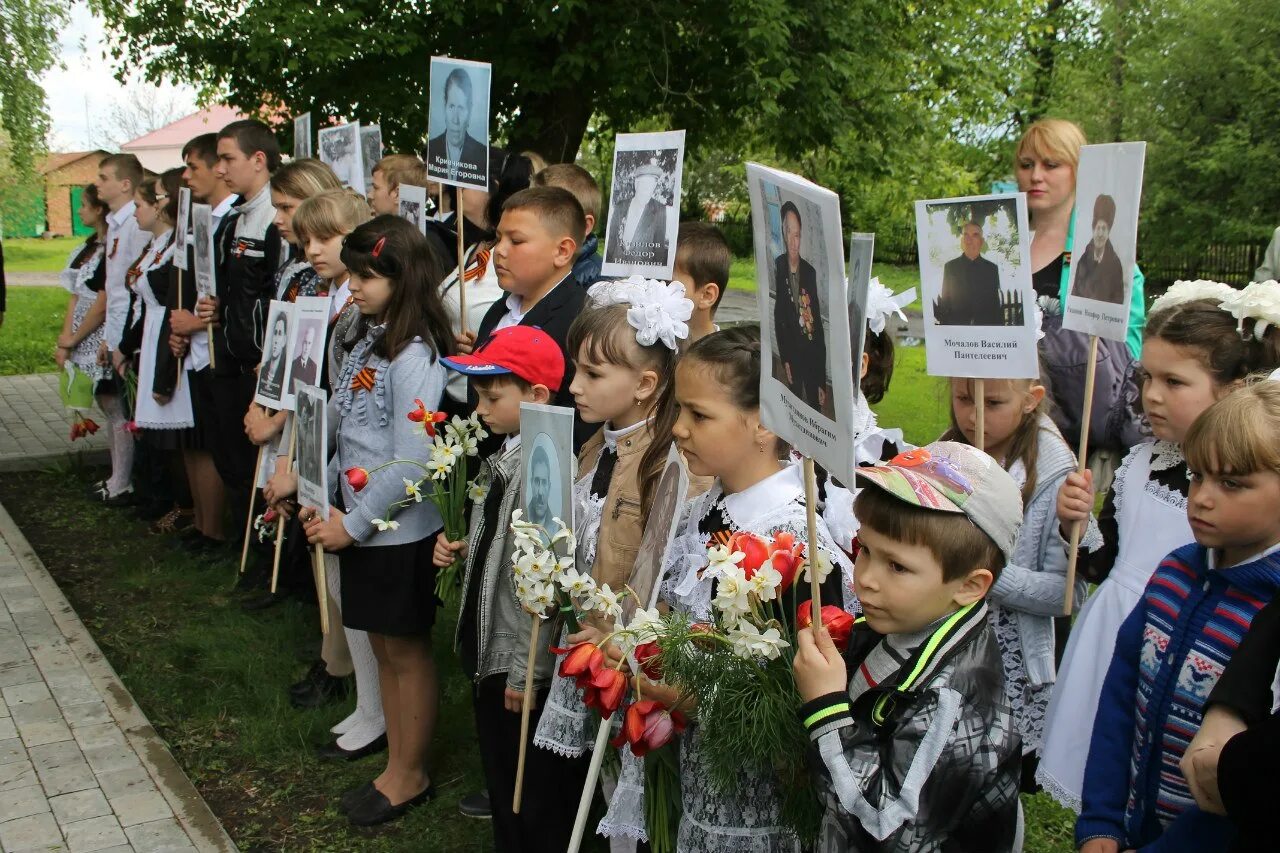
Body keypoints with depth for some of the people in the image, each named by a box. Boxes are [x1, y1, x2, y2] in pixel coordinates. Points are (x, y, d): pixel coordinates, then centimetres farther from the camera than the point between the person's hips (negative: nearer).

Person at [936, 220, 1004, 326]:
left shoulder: (992, 268, 7)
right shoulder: (950, 267, 5)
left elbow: (997, 305, 7)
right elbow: (945, 302, 5)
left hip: (986, 325, 1)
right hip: (955, 324, -1)